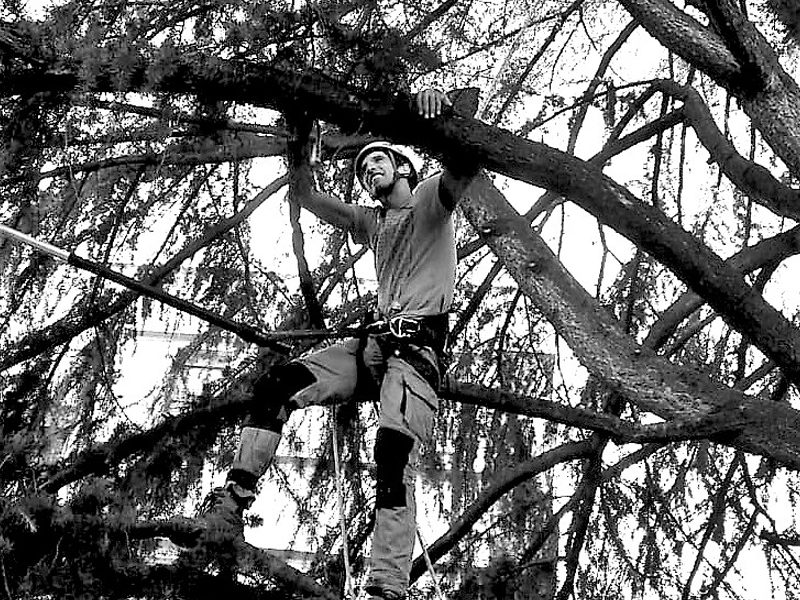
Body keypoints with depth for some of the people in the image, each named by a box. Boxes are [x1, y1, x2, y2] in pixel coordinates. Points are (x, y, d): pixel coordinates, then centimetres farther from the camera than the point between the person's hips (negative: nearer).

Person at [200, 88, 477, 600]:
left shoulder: (431, 199, 9)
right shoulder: (371, 221, 29)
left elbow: (466, 165, -10)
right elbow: (307, 197, 26)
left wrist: (443, 110, -28)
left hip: (419, 348, -7)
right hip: (372, 341, 7)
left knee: (394, 453, -28)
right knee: (275, 386, -11)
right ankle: (231, 507, -16)